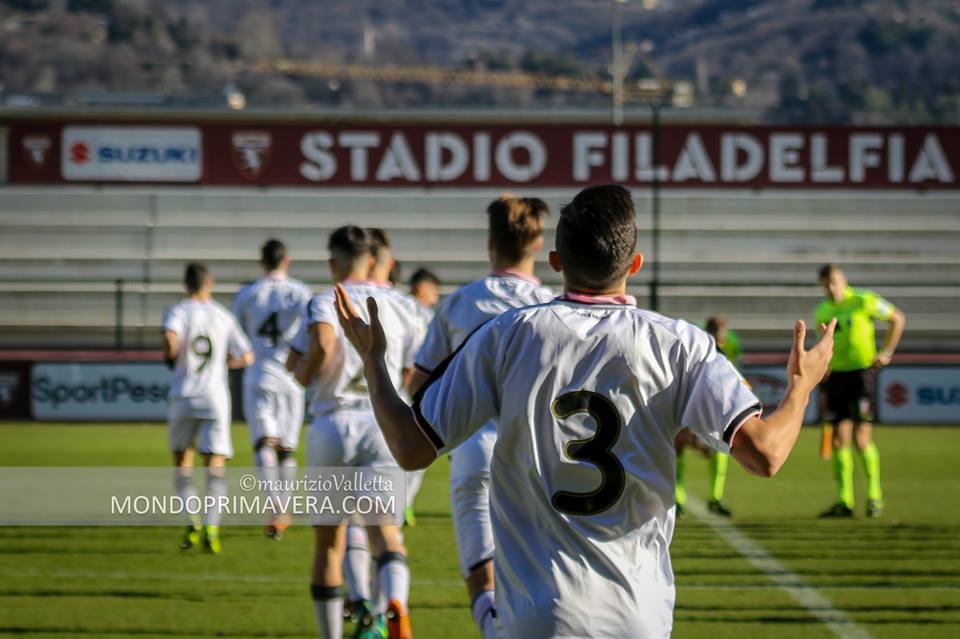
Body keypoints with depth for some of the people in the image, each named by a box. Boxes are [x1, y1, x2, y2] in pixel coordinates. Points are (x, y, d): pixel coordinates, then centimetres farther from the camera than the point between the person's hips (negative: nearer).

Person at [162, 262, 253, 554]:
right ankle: (211, 529, -16)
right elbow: (246, 358, 7)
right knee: (215, 464, -1)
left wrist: (171, 356, -3)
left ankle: (192, 521, 0)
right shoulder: (224, 316, 6)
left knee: (182, 459, 15)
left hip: (183, 396, -1)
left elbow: (171, 338, -24)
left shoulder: (178, 312, -3)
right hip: (215, 397, 1)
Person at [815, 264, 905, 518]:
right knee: (839, 440, 0)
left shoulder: (863, 301, -6)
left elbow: (898, 319, 4)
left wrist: (887, 352, -3)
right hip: (836, 375, 5)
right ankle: (844, 501, 5)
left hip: (862, 372, -5)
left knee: (861, 438, -10)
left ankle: (875, 496, 5)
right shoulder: (822, 312, 10)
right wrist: (823, 388, 15)